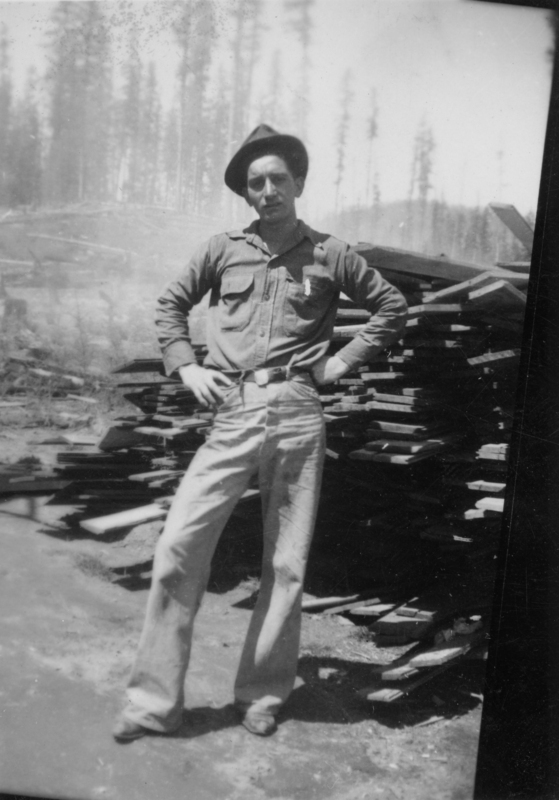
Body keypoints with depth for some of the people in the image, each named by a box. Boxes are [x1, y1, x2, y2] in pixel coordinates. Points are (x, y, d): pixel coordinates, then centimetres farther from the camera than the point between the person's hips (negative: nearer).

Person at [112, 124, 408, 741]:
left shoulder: (330, 256, 8)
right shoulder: (223, 250, 10)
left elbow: (391, 308, 17)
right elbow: (171, 303, 20)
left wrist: (344, 360, 7)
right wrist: (185, 367, 8)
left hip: (297, 413, 0)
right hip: (233, 416, 0)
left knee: (286, 564, 5)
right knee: (179, 546, -9)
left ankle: (263, 695, 22)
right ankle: (154, 701, 3)